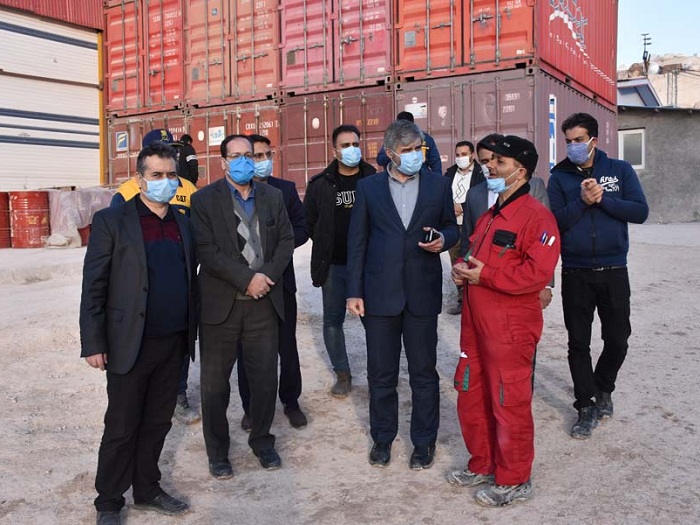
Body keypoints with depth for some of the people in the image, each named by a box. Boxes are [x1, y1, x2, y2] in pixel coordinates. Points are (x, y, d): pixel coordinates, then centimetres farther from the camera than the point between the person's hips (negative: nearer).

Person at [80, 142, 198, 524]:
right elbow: (94, 286, -8)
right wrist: (93, 343, -11)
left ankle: (147, 489, 33)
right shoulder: (111, 220, -6)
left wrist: (191, 331, 12)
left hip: (174, 344, 5)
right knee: (122, 428, 6)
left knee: (158, 422, 16)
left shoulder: (183, 223, 9)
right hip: (130, 344, -5)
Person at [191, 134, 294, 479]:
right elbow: (206, 252, -12)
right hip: (221, 304, -2)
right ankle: (217, 451, 25)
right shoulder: (204, 200, -4)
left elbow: (286, 240, 7)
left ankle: (261, 440, 30)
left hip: (264, 302, 3)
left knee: (265, 378, 9)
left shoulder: (273, 197, 9)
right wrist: (247, 279, -16)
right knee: (215, 382, 8)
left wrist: (268, 274, -10)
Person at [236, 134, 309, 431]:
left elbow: (302, 228, 4)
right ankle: (250, 407, 23)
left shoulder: (286, 189, 6)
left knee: (287, 346, 9)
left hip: (281, 280, 2)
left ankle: (291, 402, 25)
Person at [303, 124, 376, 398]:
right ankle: (342, 375, 22)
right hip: (333, 265, 2)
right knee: (332, 321, 7)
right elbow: (309, 221, 12)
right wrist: (324, 246, 9)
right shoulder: (321, 184, 3)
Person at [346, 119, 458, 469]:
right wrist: (354, 291, -2)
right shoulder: (368, 187, 3)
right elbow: (357, 242, 3)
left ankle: (424, 441, 26)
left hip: (422, 292, 0)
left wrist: (443, 240, -12)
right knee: (380, 373, 11)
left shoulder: (438, 184, 4)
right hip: (380, 292, 0)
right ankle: (382, 437, 29)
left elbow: (451, 227, 13)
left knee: (424, 372, 9)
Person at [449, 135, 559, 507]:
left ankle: (514, 481, 22)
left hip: (510, 329, -9)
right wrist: (462, 269, 2)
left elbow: (538, 273, -22)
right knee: (471, 399, 17)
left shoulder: (536, 216, -13)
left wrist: (485, 275, -19)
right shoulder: (489, 216, 16)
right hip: (475, 324, 9)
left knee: (509, 405, 4)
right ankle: (483, 466, 35)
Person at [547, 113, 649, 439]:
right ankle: (587, 407, 19)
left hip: (613, 271, 1)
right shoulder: (560, 177, 1)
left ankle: (603, 389, 36)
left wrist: (603, 199, -17)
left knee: (617, 340, 9)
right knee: (578, 344, 5)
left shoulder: (620, 170, 2)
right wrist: (582, 201, -19)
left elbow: (640, 211, -7)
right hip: (575, 274, 0)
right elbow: (555, 222, -8)